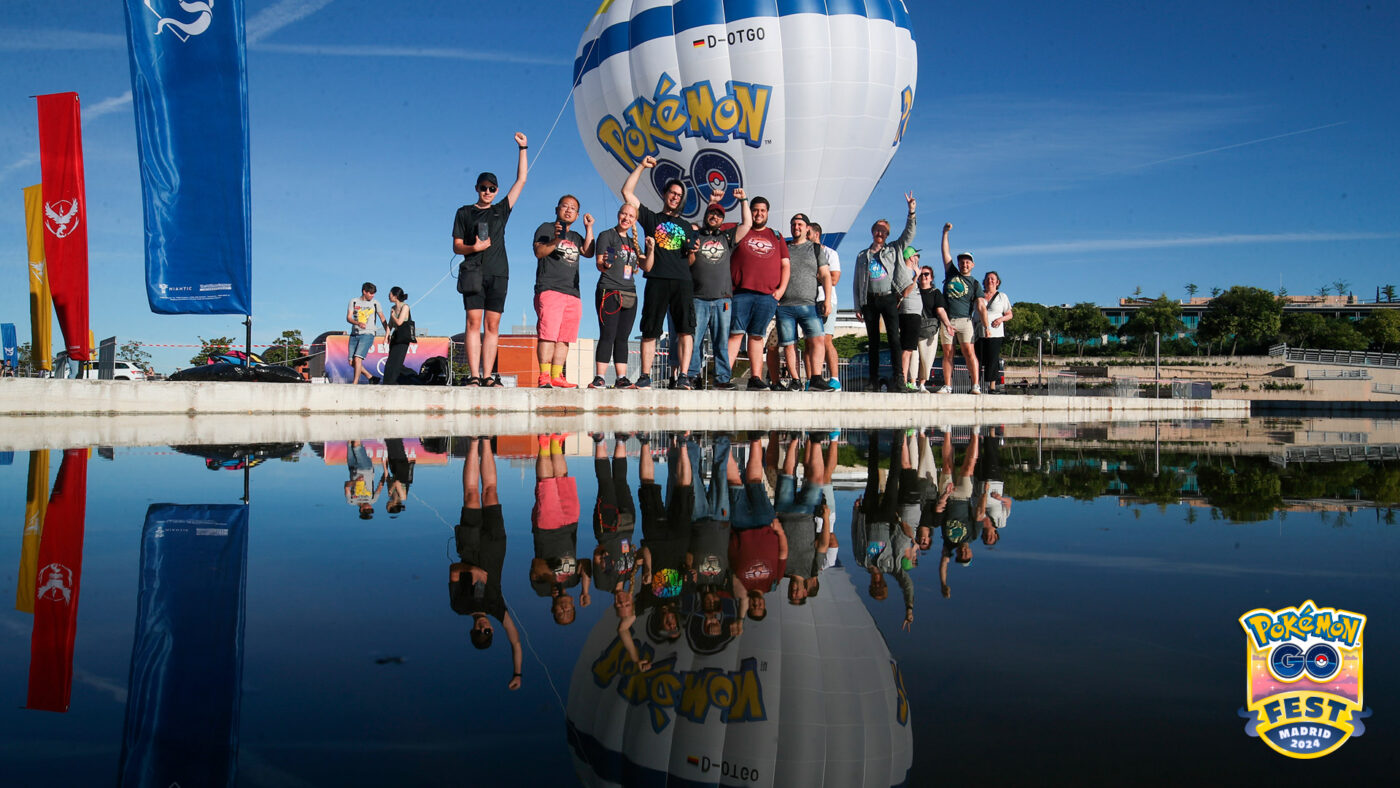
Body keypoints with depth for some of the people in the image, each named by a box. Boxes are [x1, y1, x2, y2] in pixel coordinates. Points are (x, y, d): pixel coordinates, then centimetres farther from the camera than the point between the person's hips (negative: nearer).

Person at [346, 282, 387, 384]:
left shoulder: (375, 303, 7)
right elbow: (348, 318, -1)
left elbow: (382, 319, 16)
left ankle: (355, 384, -14)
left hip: (367, 334, -3)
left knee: (357, 359, -18)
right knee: (352, 362, 1)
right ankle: (371, 378, 14)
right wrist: (358, 323, -21)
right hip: (354, 334, 3)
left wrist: (387, 333, 12)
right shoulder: (353, 301, 7)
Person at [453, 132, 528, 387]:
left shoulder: (501, 210, 18)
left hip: (498, 273, 2)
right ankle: (473, 376, -13)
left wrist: (523, 149, 17)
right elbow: (456, 246, 9)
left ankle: (488, 376, -4)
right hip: (473, 272, -2)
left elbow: (521, 180, 19)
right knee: (474, 322, -9)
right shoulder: (464, 212, 14)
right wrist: (473, 247, -11)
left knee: (492, 325, -2)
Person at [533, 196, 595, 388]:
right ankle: (544, 377, -18)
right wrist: (555, 240, -20)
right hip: (549, 289, -6)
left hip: (572, 293, 6)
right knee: (548, 334, -15)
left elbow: (588, 252, 10)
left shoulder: (576, 237, 27)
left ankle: (556, 377, 2)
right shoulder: (546, 228, 10)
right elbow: (539, 252, -5)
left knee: (564, 338, 1)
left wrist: (589, 228, 10)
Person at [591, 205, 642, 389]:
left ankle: (621, 378, 4)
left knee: (623, 337, 4)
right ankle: (599, 378, -12)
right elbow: (599, 264, -5)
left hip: (629, 294, 6)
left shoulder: (633, 242, 19)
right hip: (609, 291, -6)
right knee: (607, 336, -11)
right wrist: (605, 263, -27)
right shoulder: (606, 235, 2)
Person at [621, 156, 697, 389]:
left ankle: (683, 376, -12)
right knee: (649, 331, -2)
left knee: (686, 330, -10)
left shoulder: (686, 226, 24)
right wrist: (642, 166, 9)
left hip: (682, 282, 2)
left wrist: (692, 252, 0)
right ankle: (645, 376, 4)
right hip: (657, 280, -2)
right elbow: (627, 191, 10)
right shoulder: (651, 218, 17)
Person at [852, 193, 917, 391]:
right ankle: (874, 380, 3)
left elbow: (908, 234, 4)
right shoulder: (862, 256, 18)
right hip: (869, 301, 2)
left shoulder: (894, 250, 14)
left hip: (889, 298, -2)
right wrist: (857, 307, 6)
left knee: (894, 336, -12)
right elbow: (856, 283, 14)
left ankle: (897, 374, -15)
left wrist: (911, 213, -10)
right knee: (873, 341, 2)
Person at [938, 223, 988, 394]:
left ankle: (976, 386, -15)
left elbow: (981, 307, 2)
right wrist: (945, 233, 9)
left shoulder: (975, 284, 10)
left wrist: (986, 326, -7)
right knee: (947, 352, 0)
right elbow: (946, 253, 15)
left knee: (968, 350, -12)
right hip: (946, 320, 3)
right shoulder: (951, 274, 18)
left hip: (964, 320, -2)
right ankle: (947, 386, 2)